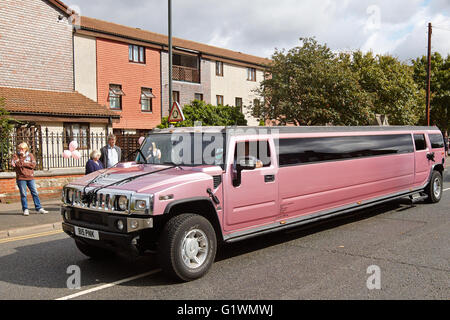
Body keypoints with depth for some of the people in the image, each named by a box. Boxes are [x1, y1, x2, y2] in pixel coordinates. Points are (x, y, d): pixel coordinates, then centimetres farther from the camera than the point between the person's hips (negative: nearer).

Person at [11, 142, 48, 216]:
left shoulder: (30, 155, 9)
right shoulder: (16, 156, 6)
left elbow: (33, 164, -5)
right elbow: (13, 163, -13)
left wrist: (23, 163, -11)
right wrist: (27, 163, -15)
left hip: (30, 177, 2)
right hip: (21, 178, -2)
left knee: (35, 193, 2)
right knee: (23, 194, 0)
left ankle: (39, 208, 8)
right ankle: (25, 209, 8)